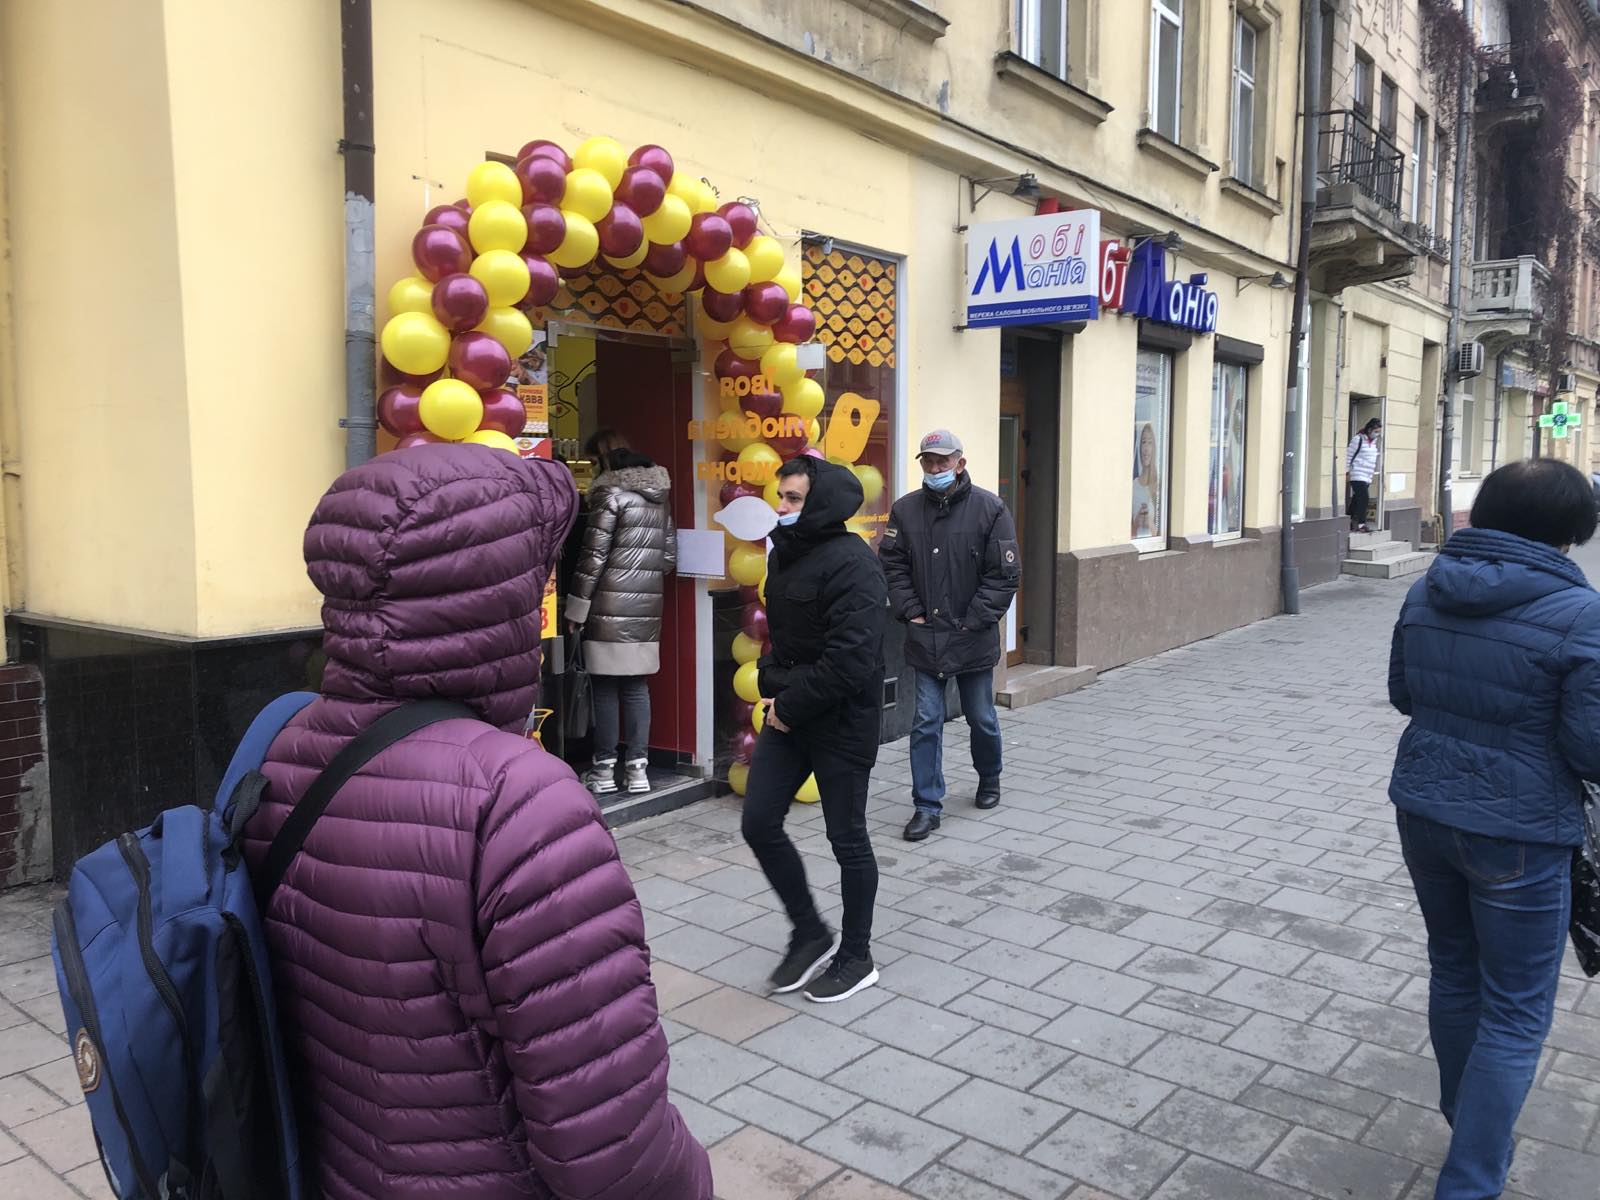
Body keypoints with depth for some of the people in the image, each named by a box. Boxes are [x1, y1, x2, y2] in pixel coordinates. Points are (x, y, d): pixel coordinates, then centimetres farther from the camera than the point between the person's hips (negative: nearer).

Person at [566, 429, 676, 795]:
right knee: (637, 686, 10)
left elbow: (594, 555, -11)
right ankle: (638, 769, 11)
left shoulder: (610, 492, -8)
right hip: (647, 607, 6)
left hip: (610, 606, -6)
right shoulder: (660, 495, 13)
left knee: (605, 687, 2)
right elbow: (670, 556, 15)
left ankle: (604, 769, 7)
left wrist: (576, 608, -6)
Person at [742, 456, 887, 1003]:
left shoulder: (851, 563, -19)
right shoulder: (784, 553, 8)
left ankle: (857, 957, 26)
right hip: (788, 713, 8)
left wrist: (791, 706, -17)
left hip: (841, 722, -8)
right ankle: (809, 933, 27)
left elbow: (850, 660, -26)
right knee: (759, 825, 7)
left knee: (848, 840, 6)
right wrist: (773, 686, 4)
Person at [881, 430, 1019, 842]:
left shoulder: (990, 509, -7)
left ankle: (989, 779, 42)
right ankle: (927, 806, 10)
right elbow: (892, 565, 6)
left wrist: (975, 620, -11)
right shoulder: (905, 510, 1)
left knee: (982, 718, 15)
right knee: (926, 723, 1)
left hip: (974, 639, -1)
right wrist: (911, 612, -4)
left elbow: (1005, 574, -7)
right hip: (925, 638, 2)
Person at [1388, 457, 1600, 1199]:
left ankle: (1469, 1127, 44)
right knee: (1515, 1014, 8)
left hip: (1423, 811, 6)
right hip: (1517, 834, -6)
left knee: (1455, 973, 24)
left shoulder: (1428, 593, 0)